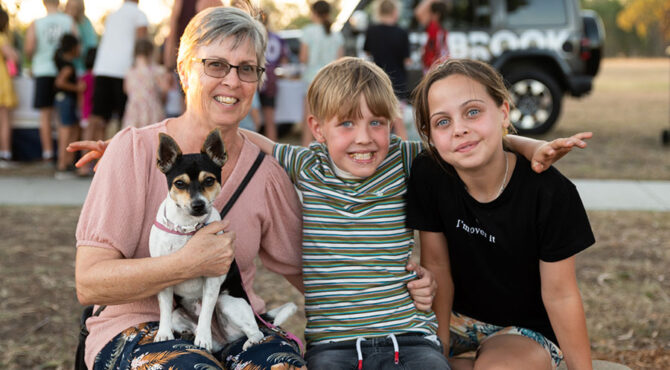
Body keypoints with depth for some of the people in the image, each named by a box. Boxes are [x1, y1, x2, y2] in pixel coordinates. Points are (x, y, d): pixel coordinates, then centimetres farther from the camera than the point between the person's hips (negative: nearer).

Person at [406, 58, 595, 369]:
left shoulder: (550, 192, -27)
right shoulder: (428, 175, -18)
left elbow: (560, 296, -18)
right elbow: (437, 267, -9)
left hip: (528, 330, -3)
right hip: (459, 313, 4)